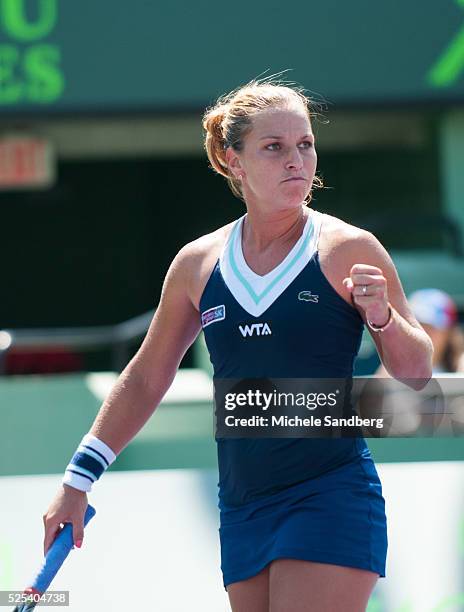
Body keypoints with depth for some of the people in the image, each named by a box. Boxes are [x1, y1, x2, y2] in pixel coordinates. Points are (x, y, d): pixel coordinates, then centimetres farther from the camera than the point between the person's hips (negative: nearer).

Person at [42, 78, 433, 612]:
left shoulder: (349, 250, -3)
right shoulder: (197, 264, 8)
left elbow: (416, 372, 2)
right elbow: (144, 379, 19)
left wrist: (382, 317, -17)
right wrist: (78, 478, 18)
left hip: (331, 502, -4)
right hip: (241, 510, 4)